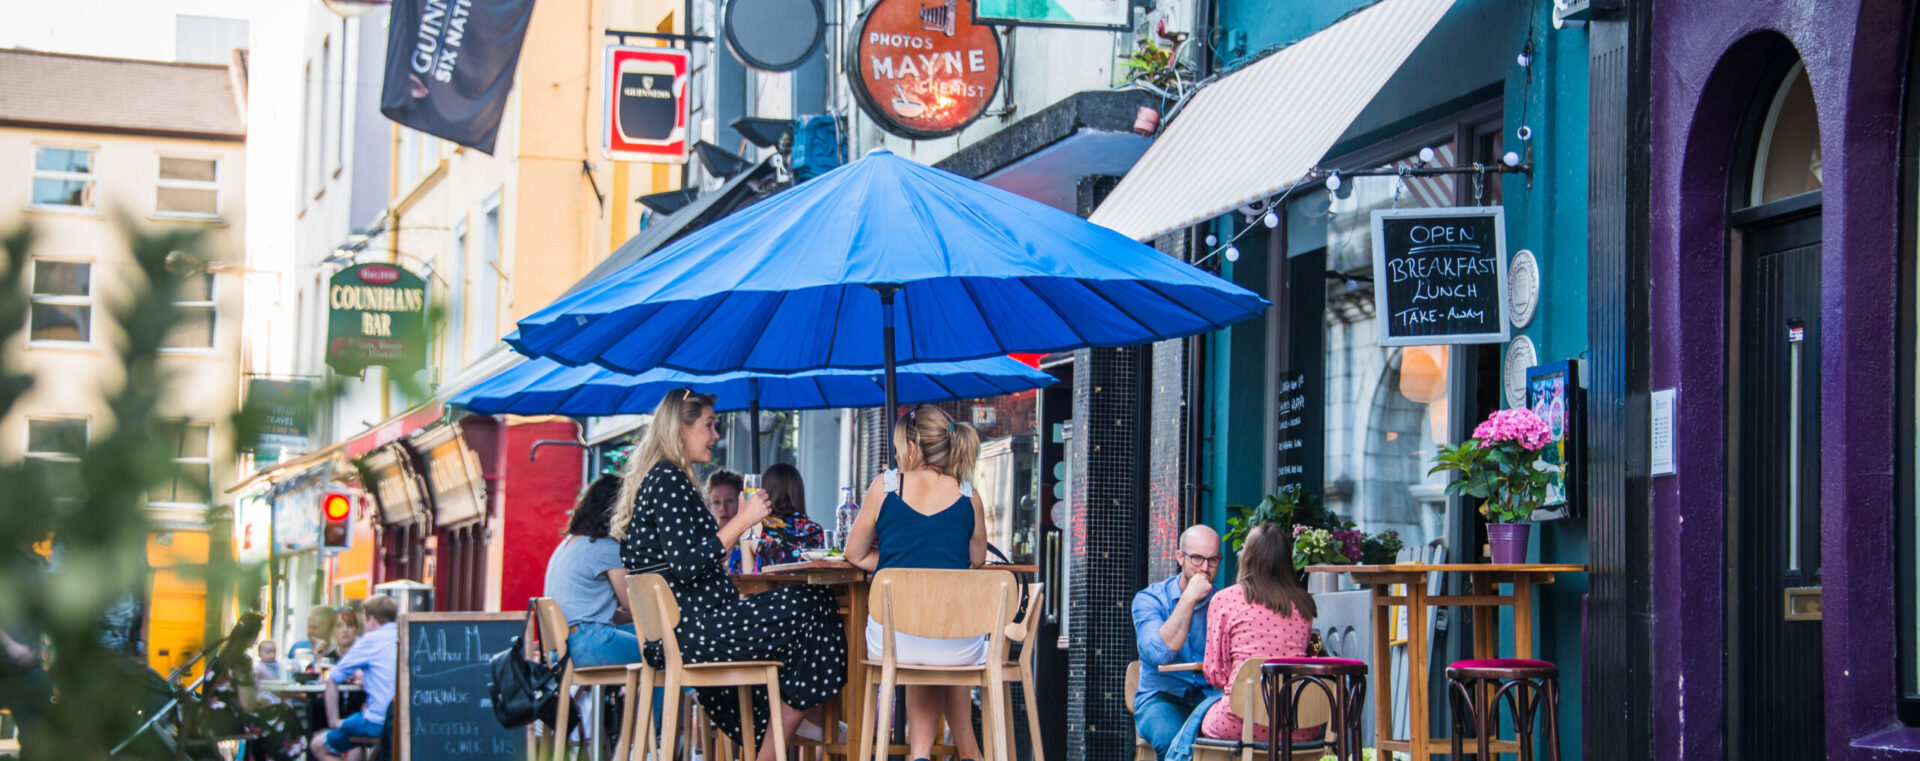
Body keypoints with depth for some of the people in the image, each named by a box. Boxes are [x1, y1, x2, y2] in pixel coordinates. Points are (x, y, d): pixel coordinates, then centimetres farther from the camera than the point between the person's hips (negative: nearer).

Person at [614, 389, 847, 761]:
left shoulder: (656, 479, 20)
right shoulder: (668, 480, -12)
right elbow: (686, 565, -22)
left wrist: (735, 594, 16)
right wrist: (742, 521, -14)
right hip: (689, 632, -11)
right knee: (811, 607, -8)